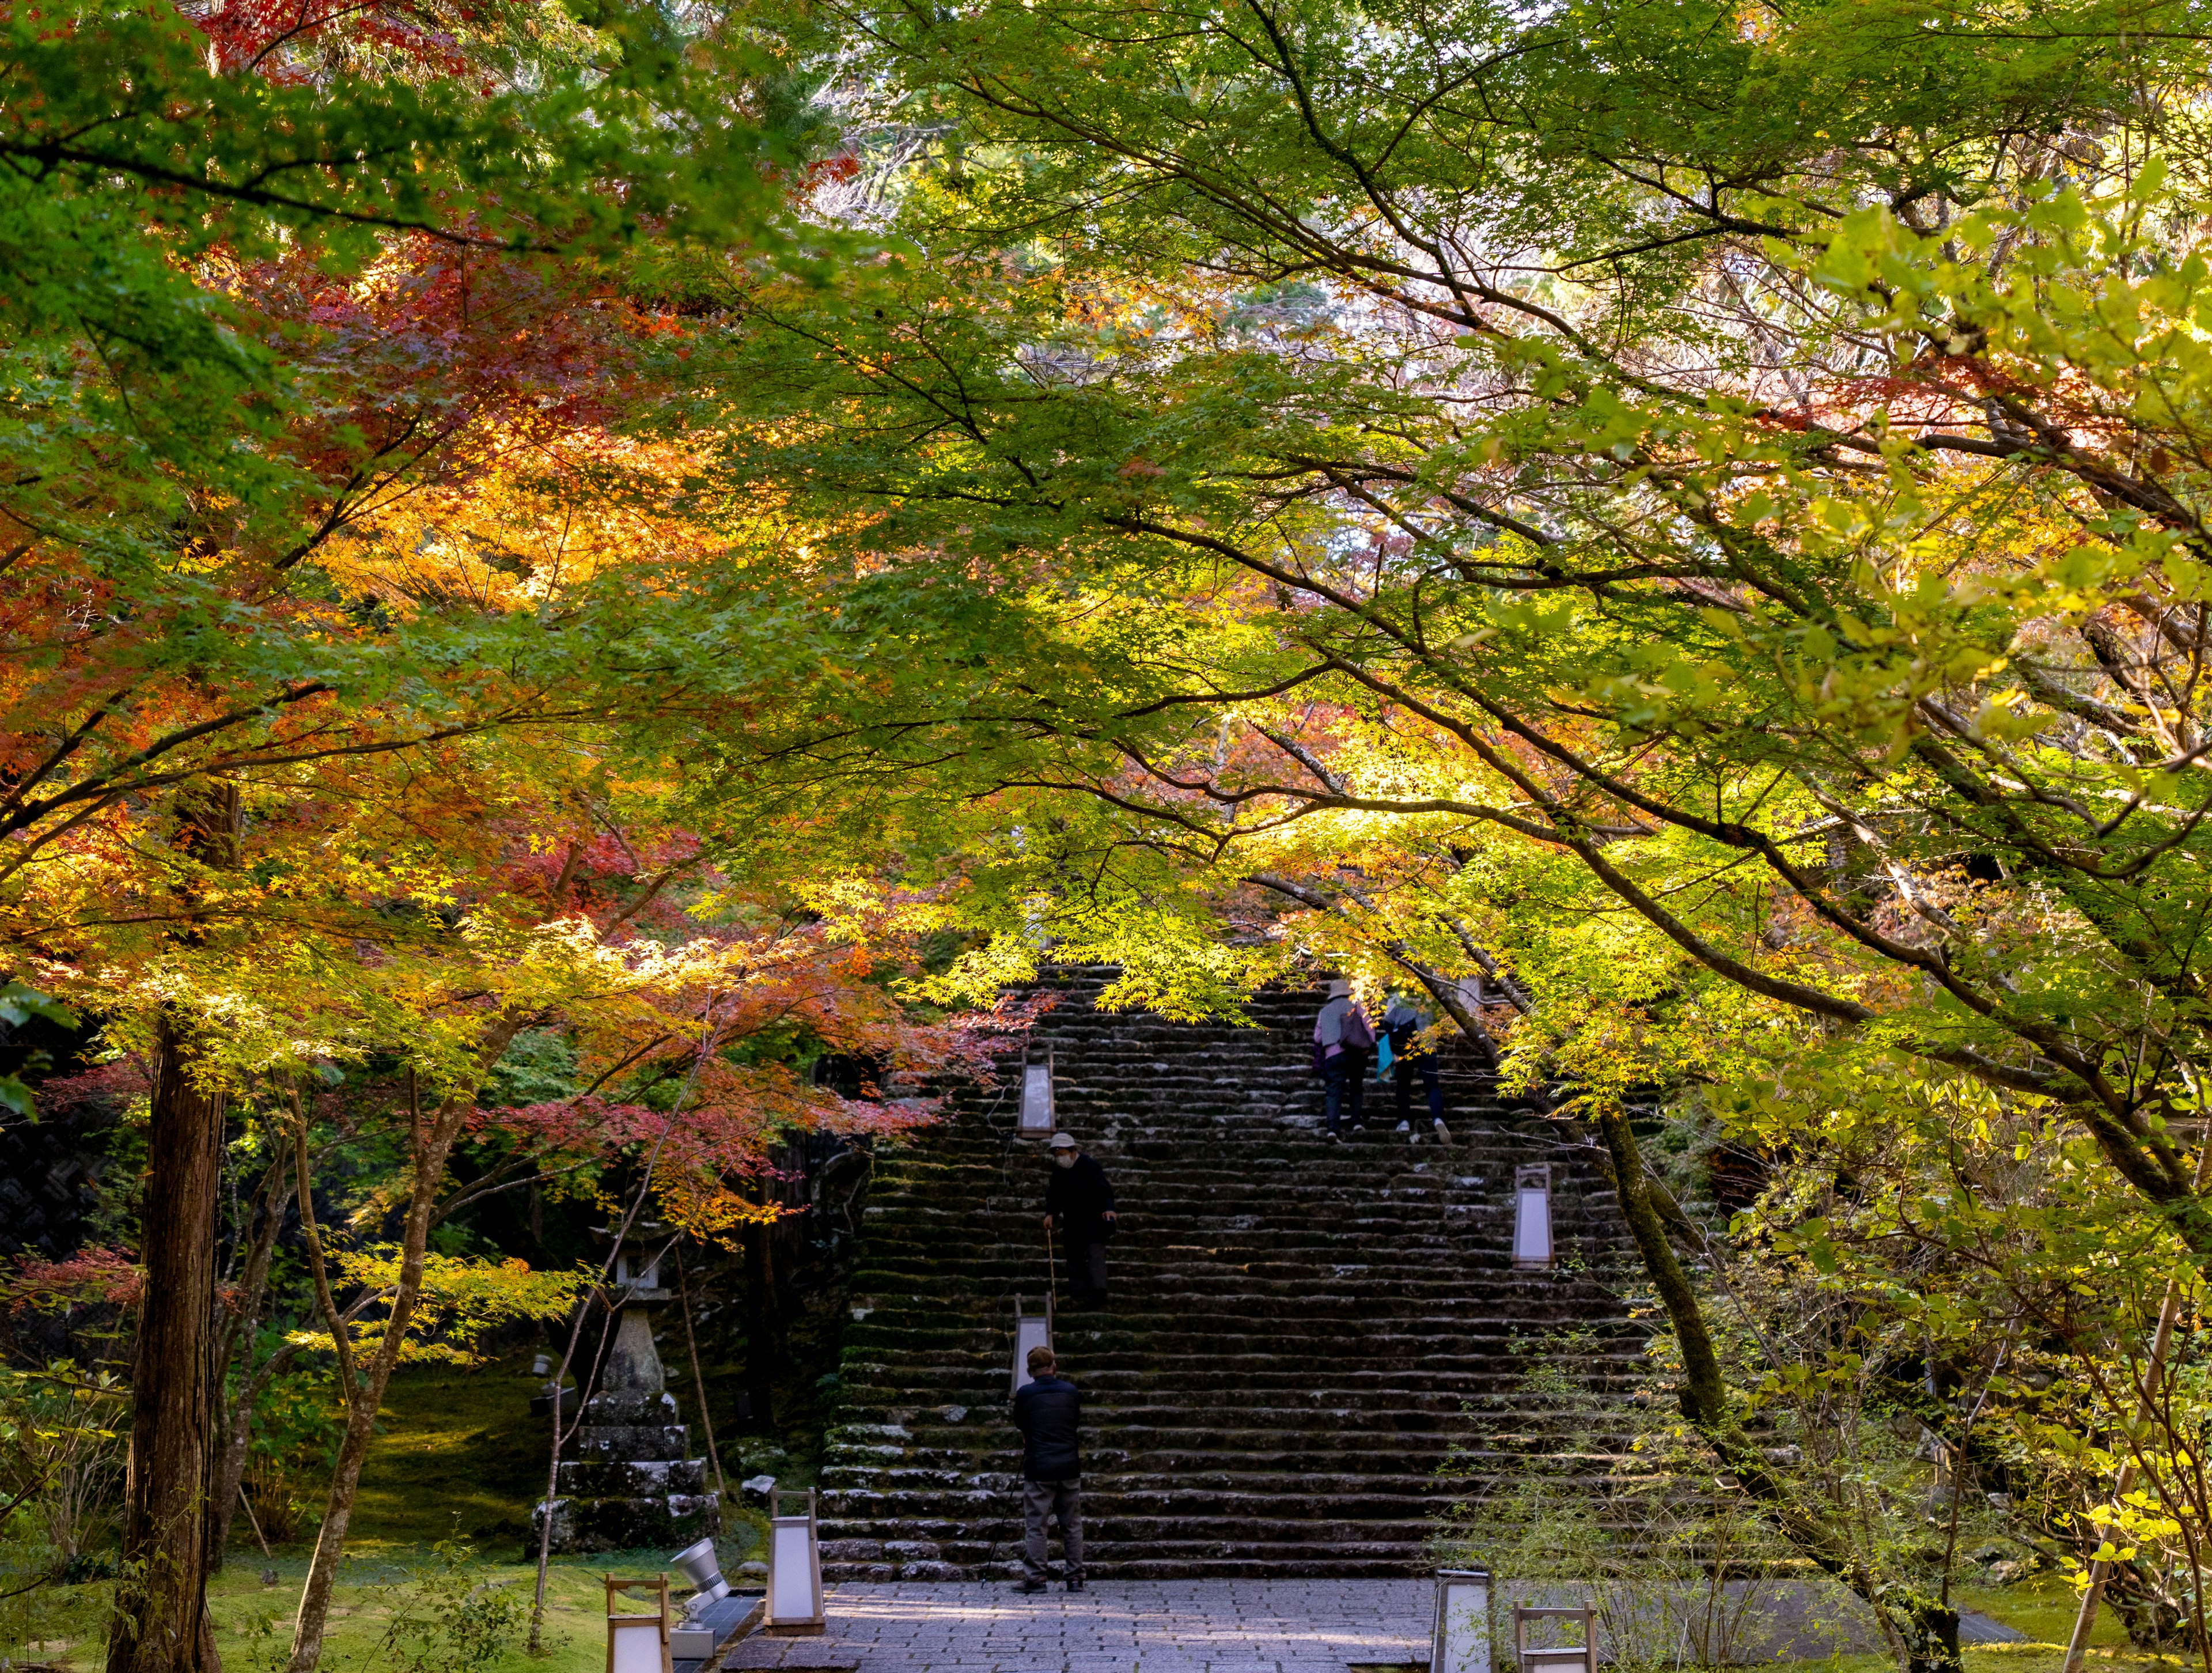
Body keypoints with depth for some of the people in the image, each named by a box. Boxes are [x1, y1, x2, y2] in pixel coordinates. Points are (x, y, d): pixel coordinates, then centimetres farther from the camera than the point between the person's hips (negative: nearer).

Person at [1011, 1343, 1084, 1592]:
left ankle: (1034, 1578, -1)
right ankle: (1076, 1578, 9)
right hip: (1069, 1467, 3)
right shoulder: (1072, 1391, 3)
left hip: (1038, 1469, -3)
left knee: (1035, 1525, 1)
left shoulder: (1025, 1393, -5)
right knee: (1073, 1525, 9)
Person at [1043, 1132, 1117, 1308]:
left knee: (1095, 1254, -13)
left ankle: (1098, 1292, -19)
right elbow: (1054, 1194, 11)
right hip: (1072, 1224, 7)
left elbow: (1103, 1189, -20)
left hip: (1093, 1220, -7)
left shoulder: (1088, 1165, -15)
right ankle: (1078, 1295, 9)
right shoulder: (1058, 1170, 6)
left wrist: (1108, 1208, -34)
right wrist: (1051, 1213, -5)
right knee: (1075, 1257, 6)